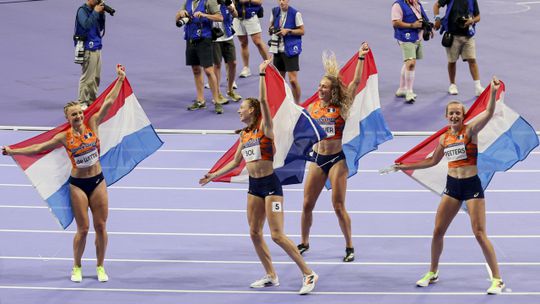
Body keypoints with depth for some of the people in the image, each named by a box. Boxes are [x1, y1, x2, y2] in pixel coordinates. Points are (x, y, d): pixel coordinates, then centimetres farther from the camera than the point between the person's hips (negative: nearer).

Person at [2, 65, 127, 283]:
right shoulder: (64, 137, -5)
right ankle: (77, 267, 17)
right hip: (77, 184, -2)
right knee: (83, 229, 0)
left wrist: (120, 79, -5)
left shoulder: (92, 124, -2)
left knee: (101, 226, 4)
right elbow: (38, 148, 1)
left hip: (97, 181, 2)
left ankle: (100, 267, 18)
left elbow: (109, 102, -3)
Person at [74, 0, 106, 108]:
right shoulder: (82, 11, -8)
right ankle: (83, 102, -2)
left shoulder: (94, 10, 11)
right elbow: (86, 24, -24)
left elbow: (101, 27, 14)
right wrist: (96, 12, -17)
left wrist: (102, 14, 0)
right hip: (88, 48, -7)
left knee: (96, 77, 10)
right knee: (87, 77, -7)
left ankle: (92, 100, 19)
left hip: (96, 47, 7)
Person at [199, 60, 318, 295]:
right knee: (255, 233, 7)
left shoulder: (264, 128, -8)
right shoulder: (244, 135, 12)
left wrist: (262, 74, -22)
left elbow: (263, 100, -22)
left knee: (277, 235, -13)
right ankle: (271, 276, 18)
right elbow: (236, 162, 22)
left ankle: (309, 274, -8)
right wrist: (213, 176, 22)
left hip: (270, 185, -8)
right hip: (254, 186, 8)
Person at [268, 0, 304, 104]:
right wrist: (271, 29, -5)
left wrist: (288, 31, -18)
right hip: (278, 49, 6)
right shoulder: (275, 11, 5)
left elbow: (302, 31, -6)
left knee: (293, 80, -10)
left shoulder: (295, 14, -11)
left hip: (290, 50, -6)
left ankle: (297, 104, 2)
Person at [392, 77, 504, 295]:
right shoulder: (444, 138, 8)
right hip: (452, 186, 6)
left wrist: (493, 93, -42)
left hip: (472, 185, -6)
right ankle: (432, 273, 26)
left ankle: (497, 279, -1)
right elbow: (433, 161, 23)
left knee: (479, 234, -8)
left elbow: (488, 113, -26)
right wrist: (407, 167, 25)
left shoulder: (470, 131, -8)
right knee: (437, 231, 7)